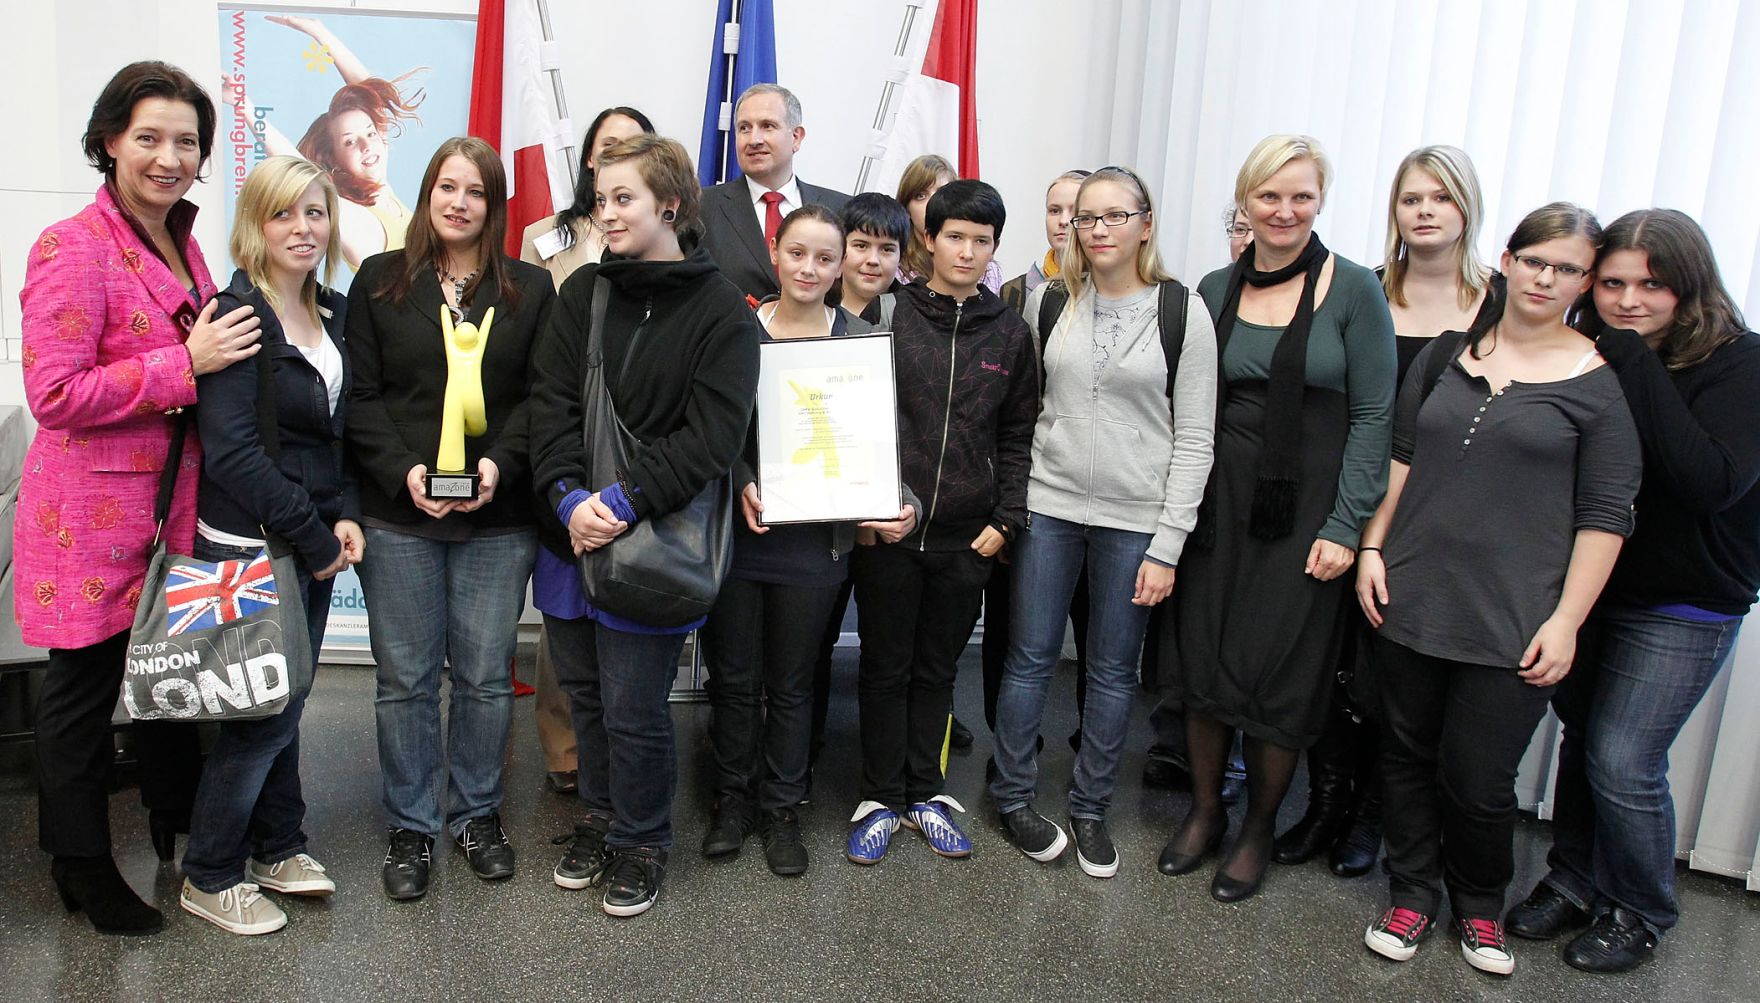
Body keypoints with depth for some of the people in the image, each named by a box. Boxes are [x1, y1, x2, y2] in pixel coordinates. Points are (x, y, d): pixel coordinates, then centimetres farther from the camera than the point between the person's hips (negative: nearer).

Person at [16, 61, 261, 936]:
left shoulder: (183, 247, 10)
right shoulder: (73, 248, -15)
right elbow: (54, 395, -21)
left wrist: (217, 353, 8)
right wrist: (185, 364, -22)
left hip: (176, 505, 7)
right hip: (95, 513, -7)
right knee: (84, 689, 9)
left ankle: (177, 826, 38)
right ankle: (83, 869, 27)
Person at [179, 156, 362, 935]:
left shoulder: (333, 315, 10)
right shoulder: (238, 316, -13)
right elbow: (231, 450, -20)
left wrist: (343, 516, -1)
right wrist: (312, 536, -16)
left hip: (314, 541, 7)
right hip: (250, 544, -7)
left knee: (286, 701, 16)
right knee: (266, 711, -1)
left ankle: (277, 848, 31)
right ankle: (209, 877, 17)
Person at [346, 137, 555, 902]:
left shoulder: (531, 289, 7)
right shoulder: (380, 281, 6)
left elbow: (541, 396, 3)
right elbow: (360, 395, 2)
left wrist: (498, 463, -12)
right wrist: (404, 471, -12)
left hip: (498, 519, 0)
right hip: (398, 515, 0)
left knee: (486, 675, 8)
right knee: (405, 678, 6)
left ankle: (477, 813, 26)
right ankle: (411, 826, 22)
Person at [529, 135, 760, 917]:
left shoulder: (721, 311, -6)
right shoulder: (582, 293, 6)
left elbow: (712, 435, -13)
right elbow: (552, 403, -1)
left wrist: (624, 502, -20)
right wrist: (569, 497, -16)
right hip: (572, 529, 5)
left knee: (632, 707, 1)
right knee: (583, 691, 16)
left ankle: (641, 843, 25)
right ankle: (599, 819, 38)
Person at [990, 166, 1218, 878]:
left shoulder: (1183, 312, -4)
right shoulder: (1048, 301, 3)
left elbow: (1194, 440, -4)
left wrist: (1167, 545, -8)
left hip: (1135, 520, -1)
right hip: (1048, 506, 2)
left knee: (1114, 671, 9)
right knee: (1030, 658, 7)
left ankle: (1091, 809, 26)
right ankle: (1013, 797, 25)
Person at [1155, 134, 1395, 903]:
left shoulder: (1353, 291, -6)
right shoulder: (1215, 290, 5)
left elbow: (1373, 416, -7)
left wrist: (1344, 526, -11)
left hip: (1305, 512, -3)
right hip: (1220, 501, 4)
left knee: (1279, 674, 3)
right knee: (1202, 659, 8)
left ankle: (1257, 830, 24)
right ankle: (1204, 810, 29)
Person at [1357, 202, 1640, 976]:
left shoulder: (1596, 382, -2)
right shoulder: (1450, 353, 7)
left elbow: (1605, 514, -4)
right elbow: (1399, 457, 12)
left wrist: (1565, 621, -9)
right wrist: (1372, 548, 4)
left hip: (1511, 622, -3)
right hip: (1410, 598, 3)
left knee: (1476, 779, 3)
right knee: (1407, 755, 11)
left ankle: (1479, 905, 31)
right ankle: (1413, 894, 31)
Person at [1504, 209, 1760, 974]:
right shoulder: (1592, 359, -1)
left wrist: (1636, 368, -27)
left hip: (1683, 607, -5)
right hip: (1591, 587, 5)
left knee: (1621, 761, -4)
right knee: (1582, 739, 14)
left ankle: (1638, 913, 20)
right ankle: (1574, 884, 33)